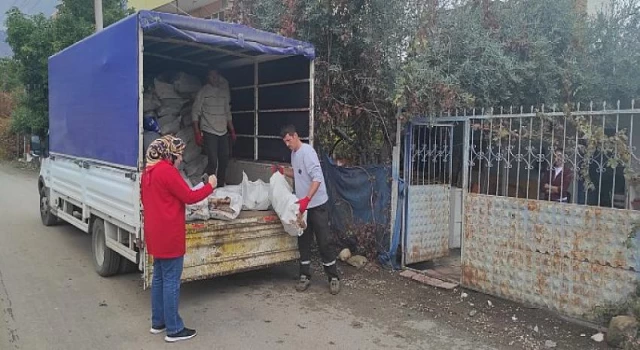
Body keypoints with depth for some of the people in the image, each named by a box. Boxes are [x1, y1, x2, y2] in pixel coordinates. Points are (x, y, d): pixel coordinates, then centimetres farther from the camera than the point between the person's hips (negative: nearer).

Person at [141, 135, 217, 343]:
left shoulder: (148, 172, 11)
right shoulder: (167, 171, -17)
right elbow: (189, 197, -14)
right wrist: (210, 186, -2)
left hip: (155, 234, 9)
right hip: (169, 236, -9)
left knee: (159, 278, 17)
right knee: (171, 281, -2)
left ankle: (158, 322, 26)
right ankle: (174, 330, 6)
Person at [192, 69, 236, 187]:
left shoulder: (224, 92, 12)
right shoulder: (203, 92, -2)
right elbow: (195, 113, -4)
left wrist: (232, 131, 16)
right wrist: (197, 133, -11)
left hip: (223, 132, 5)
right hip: (209, 132, -5)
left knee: (224, 161, 6)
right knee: (213, 162, -11)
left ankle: (221, 186, 19)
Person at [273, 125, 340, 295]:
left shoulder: (307, 151, -16)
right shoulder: (294, 153, 11)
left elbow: (317, 178, -25)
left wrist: (306, 199, -32)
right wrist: (282, 170, 8)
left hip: (317, 205, -8)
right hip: (303, 205, 8)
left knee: (324, 242, -2)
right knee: (303, 242, 11)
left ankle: (333, 278, 9)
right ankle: (305, 276, 20)